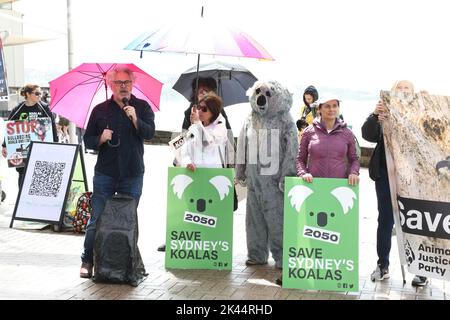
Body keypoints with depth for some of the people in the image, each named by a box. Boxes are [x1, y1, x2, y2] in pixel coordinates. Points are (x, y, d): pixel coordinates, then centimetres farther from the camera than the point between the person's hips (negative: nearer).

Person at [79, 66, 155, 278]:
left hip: (132, 175, 0)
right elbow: (88, 141, 9)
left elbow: (149, 133, -9)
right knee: (97, 219, -1)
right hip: (105, 173, 0)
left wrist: (135, 119, -24)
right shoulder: (100, 110, 7)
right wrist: (101, 138, -11)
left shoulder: (142, 107, 6)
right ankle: (88, 261, 8)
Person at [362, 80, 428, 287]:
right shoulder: (384, 114, 7)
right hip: (386, 175, 2)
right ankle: (383, 265, 17)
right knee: (385, 220, 8)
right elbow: (368, 135, -5)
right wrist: (375, 115, -23)